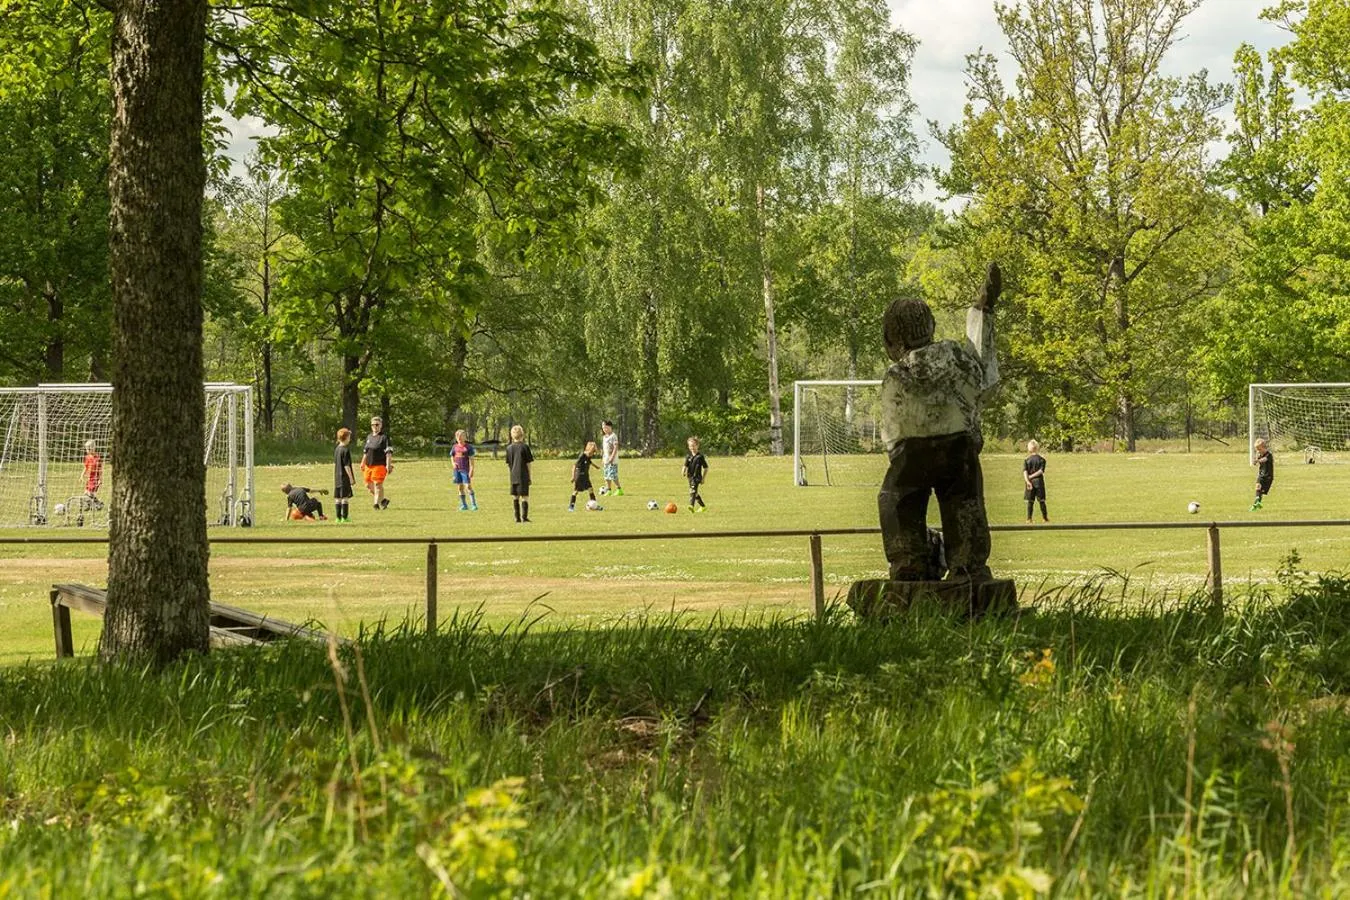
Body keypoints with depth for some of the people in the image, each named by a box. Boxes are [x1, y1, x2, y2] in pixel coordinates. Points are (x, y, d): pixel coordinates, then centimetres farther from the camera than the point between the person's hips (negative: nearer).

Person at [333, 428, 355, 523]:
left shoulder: (336, 449, 9)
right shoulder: (346, 450, -15)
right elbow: (346, 466, -17)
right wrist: (351, 478, -12)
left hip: (337, 477, 8)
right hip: (345, 477, -8)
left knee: (337, 498, 9)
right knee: (345, 497, -2)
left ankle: (338, 517, 13)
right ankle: (345, 517, -1)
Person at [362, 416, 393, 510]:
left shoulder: (384, 437, -5)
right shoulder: (369, 437, 18)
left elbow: (388, 452, -10)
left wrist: (388, 465, -18)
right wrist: (363, 463, 23)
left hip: (379, 465, -8)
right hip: (368, 466, 8)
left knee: (378, 484, -9)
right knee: (369, 485, 7)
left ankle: (377, 503, -3)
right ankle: (383, 500, 21)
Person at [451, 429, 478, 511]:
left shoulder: (468, 447, -4)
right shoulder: (455, 447, 11)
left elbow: (471, 459, -7)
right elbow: (452, 457, 21)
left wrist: (471, 470, -14)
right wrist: (453, 463, 0)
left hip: (465, 470, -5)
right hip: (457, 470, 5)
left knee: (468, 486, -11)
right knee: (460, 487, 8)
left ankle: (473, 504, -9)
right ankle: (463, 505, 16)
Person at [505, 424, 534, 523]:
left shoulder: (509, 448, 4)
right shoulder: (525, 447, -8)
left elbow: (508, 464, 8)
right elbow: (528, 464, -6)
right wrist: (529, 476, 2)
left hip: (513, 477, 4)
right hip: (523, 476, -4)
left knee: (515, 497, 10)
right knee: (524, 496, 1)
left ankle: (517, 517, 12)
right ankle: (524, 517, -4)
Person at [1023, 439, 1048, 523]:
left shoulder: (1027, 459, 0)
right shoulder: (1041, 459, -2)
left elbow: (1025, 471, -11)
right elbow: (1041, 471, -11)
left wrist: (1028, 481, -19)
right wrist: (1033, 476, -8)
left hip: (1030, 481, 0)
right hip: (1039, 481, 0)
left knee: (1029, 501, 4)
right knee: (1041, 500, 9)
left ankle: (1029, 519, 1)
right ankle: (1045, 517, 15)